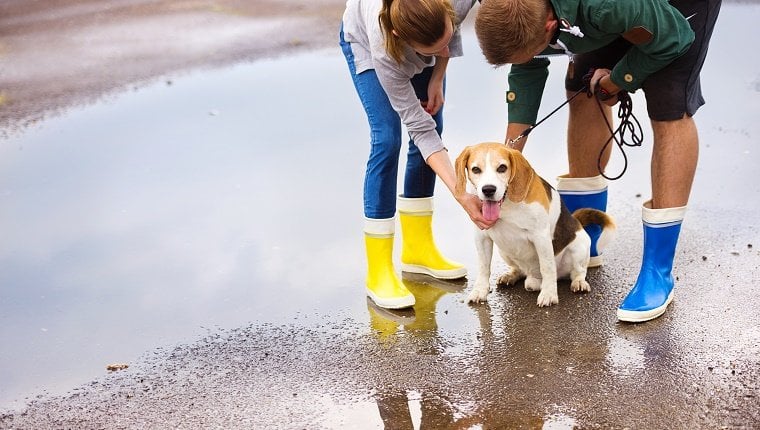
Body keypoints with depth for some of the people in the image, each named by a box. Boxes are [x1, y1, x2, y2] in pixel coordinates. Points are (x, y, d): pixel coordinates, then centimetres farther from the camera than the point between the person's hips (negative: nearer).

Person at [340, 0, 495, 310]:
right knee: (387, 141, -19)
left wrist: (437, 78, -14)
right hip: (363, 40, -5)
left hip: (426, 30, 5)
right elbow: (419, 129, -35)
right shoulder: (385, 50, -43)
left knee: (432, 128, -1)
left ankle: (417, 248, 13)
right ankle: (379, 272, -13)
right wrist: (461, 195, -40)